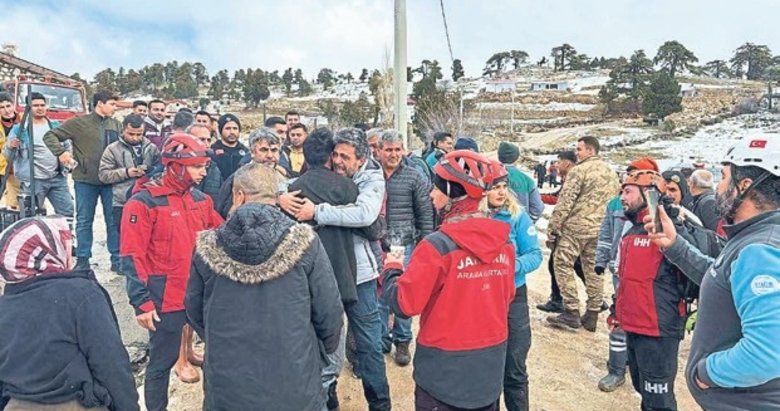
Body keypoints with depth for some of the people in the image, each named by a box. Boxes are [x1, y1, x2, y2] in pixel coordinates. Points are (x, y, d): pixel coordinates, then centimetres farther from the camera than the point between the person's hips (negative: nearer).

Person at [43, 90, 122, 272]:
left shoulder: (116, 125, 9)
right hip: (85, 181, -3)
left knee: (114, 220, 6)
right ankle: (82, 260, 18)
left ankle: (117, 259, 15)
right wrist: (61, 152, -13)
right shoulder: (79, 123, -2)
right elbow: (50, 135, 1)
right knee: (84, 221, 7)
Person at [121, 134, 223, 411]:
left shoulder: (200, 199, 7)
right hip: (167, 298, -6)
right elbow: (132, 257, -13)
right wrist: (142, 302, -15)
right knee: (162, 362, 8)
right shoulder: (144, 202, -11)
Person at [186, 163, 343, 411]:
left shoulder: (209, 248, -8)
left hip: (226, 387, 1)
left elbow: (194, 312, 6)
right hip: (294, 385, -1)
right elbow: (328, 312, -8)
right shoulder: (304, 243, -14)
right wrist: (327, 347, 14)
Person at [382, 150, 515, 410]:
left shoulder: (438, 245, -23)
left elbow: (404, 304, -17)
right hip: (491, 365, 5)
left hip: (446, 369, -5)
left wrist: (392, 269, 0)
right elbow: (507, 297, 7)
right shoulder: (503, 241, -5)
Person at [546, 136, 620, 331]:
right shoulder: (611, 172, 15)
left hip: (576, 227, -7)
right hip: (600, 229, 8)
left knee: (563, 265, 0)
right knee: (593, 269, 12)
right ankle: (592, 315, 18)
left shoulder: (579, 170, -9)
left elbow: (565, 201, -14)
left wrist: (553, 226, -8)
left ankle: (571, 312, -2)